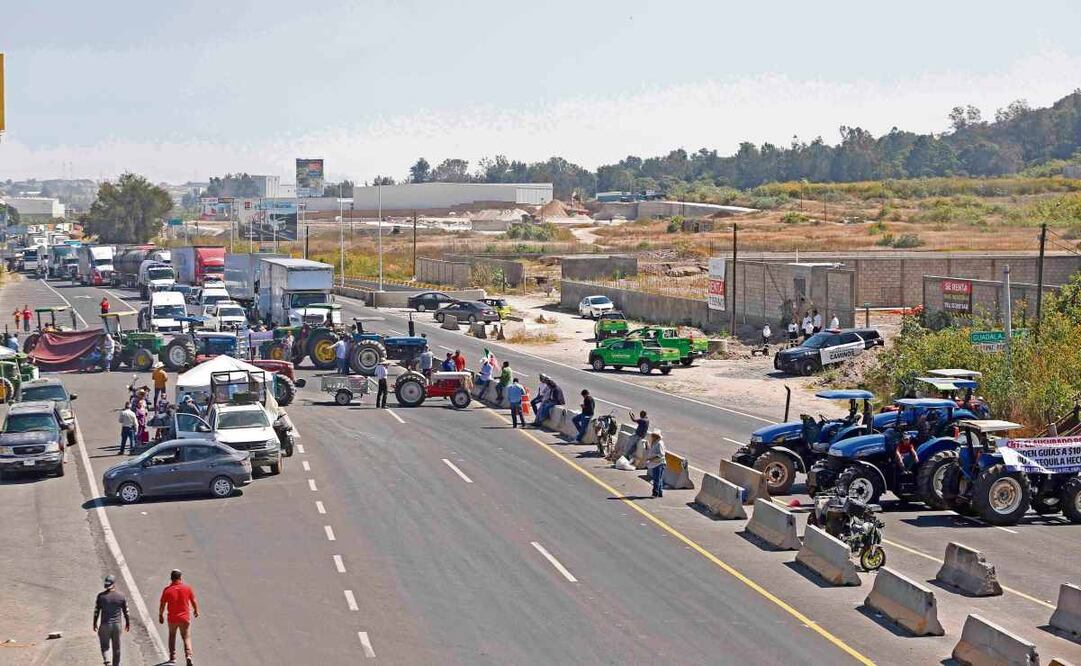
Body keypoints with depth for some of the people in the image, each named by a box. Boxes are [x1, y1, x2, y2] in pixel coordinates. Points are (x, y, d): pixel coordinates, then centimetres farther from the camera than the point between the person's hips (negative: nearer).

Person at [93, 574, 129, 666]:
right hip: (117, 624, 1)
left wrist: (95, 624, 7)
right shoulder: (121, 596, -2)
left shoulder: (101, 596, -7)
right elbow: (126, 612, 4)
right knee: (116, 648, 12)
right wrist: (127, 623, 16)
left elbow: (96, 611, -4)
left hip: (105, 625, -1)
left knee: (104, 645, 7)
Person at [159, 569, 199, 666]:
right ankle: (188, 655, -11)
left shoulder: (167, 590, -10)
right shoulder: (187, 588, -7)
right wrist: (196, 611, 19)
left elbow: (162, 604, -4)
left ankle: (172, 657, 21)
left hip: (172, 618, 0)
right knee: (186, 637, 10)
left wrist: (160, 615, 10)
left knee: (172, 636, 21)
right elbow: (194, 601, 1)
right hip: (185, 618, 0)